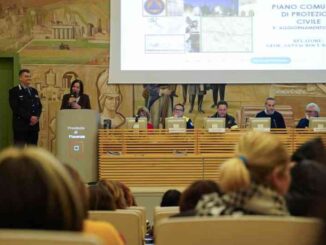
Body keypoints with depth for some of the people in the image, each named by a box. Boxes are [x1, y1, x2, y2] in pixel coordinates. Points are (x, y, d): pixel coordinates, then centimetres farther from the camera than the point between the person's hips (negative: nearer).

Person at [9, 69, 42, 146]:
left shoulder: (34, 91, 19)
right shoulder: (14, 91, -2)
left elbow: (39, 106, 14)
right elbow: (16, 108, -13)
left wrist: (36, 117, -5)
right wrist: (29, 118, -17)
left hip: (34, 125, 6)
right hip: (20, 125, -6)